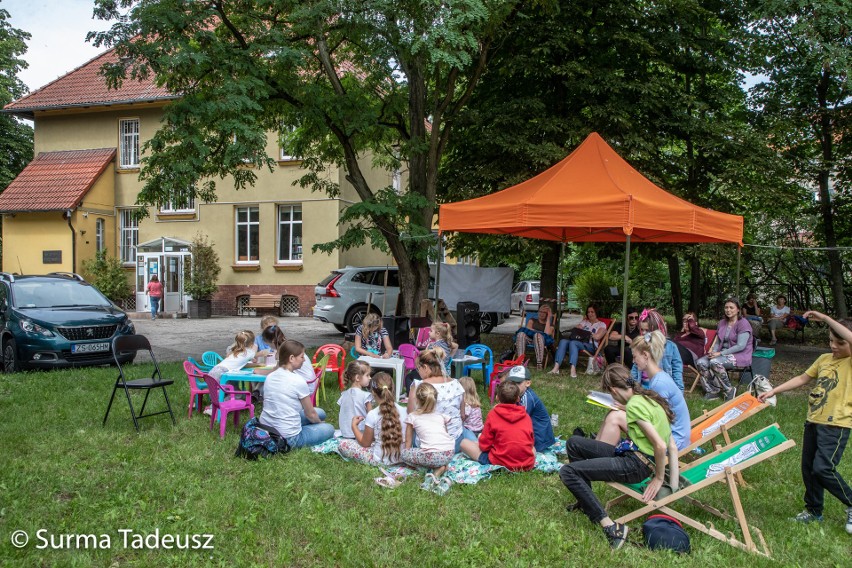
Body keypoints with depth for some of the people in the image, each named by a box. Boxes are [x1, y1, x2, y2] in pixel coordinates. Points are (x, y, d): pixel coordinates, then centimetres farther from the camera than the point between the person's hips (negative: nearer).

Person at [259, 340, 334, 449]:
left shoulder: (270, 377, 2)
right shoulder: (298, 381, -16)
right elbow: (310, 414, -4)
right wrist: (320, 422, 19)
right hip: (288, 438, -7)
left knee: (320, 413, 19)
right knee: (329, 428, 14)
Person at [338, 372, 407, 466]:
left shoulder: (372, 415, -20)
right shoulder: (403, 411, -9)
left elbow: (365, 443, -8)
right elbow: (405, 438, 4)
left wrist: (354, 425, 5)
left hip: (381, 460, -4)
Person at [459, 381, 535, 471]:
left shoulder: (493, 414, -5)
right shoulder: (526, 416, 3)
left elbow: (484, 445, -3)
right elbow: (531, 442, 13)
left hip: (500, 463, -4)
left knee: (464, 443, 7)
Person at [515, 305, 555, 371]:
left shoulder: (550, 325, 25)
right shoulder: (532, 320, 31)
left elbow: (547, 334, 1)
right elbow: (528, 330, 11)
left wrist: (548, 319, 9)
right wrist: (540, 332, -5)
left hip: (542, 343, -2)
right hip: (529, 339, 2)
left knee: (538, 335, -38)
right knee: (521, 334, -33)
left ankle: (539, 363, -47)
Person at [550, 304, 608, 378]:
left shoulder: (601, 324, 13)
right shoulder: (584, 322, 29)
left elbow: (597, 337, -4)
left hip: (591, 346, -5)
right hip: (579, 342, 5)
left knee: (573, 343, -38)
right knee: (563, 341, -28)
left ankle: (573, 369, -53)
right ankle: (556, 367, -42)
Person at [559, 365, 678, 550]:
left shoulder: (634, 405, -19)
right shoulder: (650, 398, 10)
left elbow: (660, 445, -24)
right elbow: (672, 447, 10)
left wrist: (659, 478, -9)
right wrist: (674, 483, 11)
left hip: (636, 465, -10)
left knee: (568, 472, -14)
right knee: (573, 443, 13)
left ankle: (611, 527, -16)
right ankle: (585, 502, 25)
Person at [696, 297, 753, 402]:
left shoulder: (743, 323, -11)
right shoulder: (722, 323, 12)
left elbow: (740, 346, -19)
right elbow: (718, 341, 16)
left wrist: (720, 353, -21)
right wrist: (713, 351, -7)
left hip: (740, 355, -7)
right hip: (723, 353, 7)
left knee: (715, 362, -34)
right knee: (700, 362, -17)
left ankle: (729, 390, -15)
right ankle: (712, 391, -9)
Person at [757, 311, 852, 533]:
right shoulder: (824, 359, 11)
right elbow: (802, 379, 17)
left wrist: (825, 318, -25)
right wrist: (773, 391, 12)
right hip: (813, 421, 7)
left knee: (823, 469, -15)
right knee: (808, 468, 12)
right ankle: (814, 510, 29)